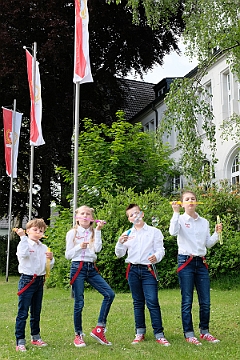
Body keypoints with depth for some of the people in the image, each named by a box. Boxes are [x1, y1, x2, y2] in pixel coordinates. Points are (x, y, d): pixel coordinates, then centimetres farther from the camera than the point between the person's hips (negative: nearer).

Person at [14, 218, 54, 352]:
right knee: (23, 312, -4)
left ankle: (35, 337, 29)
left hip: (40, 281, 6)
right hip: (27, 280, -6)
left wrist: (51, 258, -8)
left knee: (36, 312, 16)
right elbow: (23, 254, -30)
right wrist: (23, 237, -25)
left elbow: (49, 267, 12)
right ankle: (20, 341, 3)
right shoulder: (24, 244, -6)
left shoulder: (44, 247, 11)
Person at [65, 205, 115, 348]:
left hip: (91, 268, 3)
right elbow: (68, 255, 1)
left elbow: (97, 249, -8)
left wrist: (98, 230, -9)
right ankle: (78, 335, 15)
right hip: (78, 268, -3)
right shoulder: (72, 233, 3)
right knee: (79, 303, -2)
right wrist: (79, 247, -14)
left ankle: (99, 329, -1)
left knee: (110, 294, -10)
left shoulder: (94, 232, 10)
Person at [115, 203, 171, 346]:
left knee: (153, 302, -10)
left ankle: (159, 334, -5)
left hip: (148, 270, -3)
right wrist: (120, 242, -8)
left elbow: (161, 250, -1)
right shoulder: (127, 234, 13)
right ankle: (140, 333, 18)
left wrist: (156, 256, -23)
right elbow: (119, 254, 12)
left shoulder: (154, 232, 6)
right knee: (138, 303, 10)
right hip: (133, 269, 3)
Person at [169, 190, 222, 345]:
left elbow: (208, 244, 11)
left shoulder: (204, 222, 11)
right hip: (186, 262, -4)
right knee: (187, 301, -1)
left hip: (201, 263, 4)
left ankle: (205, 332, 21)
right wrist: (176, 212, -21)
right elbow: (173, 232, -23)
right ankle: (189, 334, 8)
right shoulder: (180, 219, -1)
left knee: (205, 301, 6)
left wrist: (217, 233, -3)